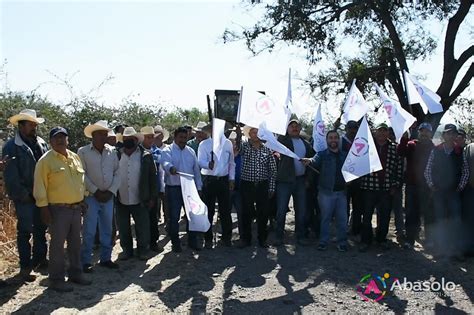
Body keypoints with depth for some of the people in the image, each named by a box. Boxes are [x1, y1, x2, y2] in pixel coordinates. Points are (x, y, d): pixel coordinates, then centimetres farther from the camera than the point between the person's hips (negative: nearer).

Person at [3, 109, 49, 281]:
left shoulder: (41, 143, 9)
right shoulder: (12, 146, -8)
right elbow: (11, 175, -12)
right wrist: (23, 195, -14)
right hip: (25, 198, -5)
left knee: (41, 230, 16)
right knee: (25, 232, 4)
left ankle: (40, 260, 30)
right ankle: (25, 267, 14)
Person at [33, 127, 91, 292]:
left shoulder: (75, 157, 11)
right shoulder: (46, 160, -8)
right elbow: (40, 186, -10)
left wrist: (83, 199, 16)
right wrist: (44, 207, -13)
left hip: (76, 207, 6)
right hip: (58, 209, -6)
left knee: (75, 242, 14)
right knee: (57, 244, 1)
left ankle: (75, 273, 27)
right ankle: (56, 279, 12)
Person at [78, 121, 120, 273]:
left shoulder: (112, 151, 5)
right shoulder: (83, 151, -4)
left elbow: (117, 173, 4)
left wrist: (111, 191, -6)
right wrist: (96, 191, -12)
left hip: (108, 196, 4)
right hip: (91, 196, -4)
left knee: (107, 229, 12)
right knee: (89, 231, -1)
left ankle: (105, 258, 24)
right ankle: (86, 262, 12)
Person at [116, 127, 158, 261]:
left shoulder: (145, 156, -3)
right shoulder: (117, 155, 2)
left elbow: (152, 177, -1)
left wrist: (152, 197, -4)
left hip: (140, 200, -2)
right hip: (121, 200, 2)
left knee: (142, 228, 7)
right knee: (123, 228, 14)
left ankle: (143, 250, 25)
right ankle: (126, 250, 31)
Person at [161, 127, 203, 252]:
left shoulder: (191, 151, 12)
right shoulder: (168, 150, -3)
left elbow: (196, 170, 13)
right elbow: (166, 163, -25)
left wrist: (199, 187, 8)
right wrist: (170, 168, -48)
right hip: (173, 188, -4)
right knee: (174, 217, 5)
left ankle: (192, 241, 22)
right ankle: (175, 243, 19)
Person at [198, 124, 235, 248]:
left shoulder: (227, 143, 7)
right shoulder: (204, 144, -2)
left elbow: (231, 162, 12)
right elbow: (200, 161, -13)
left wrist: (231, 179, 7)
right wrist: (209, 164, -35)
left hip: (224, 180, 3)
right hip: (209, 180, -2)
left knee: (225, 210, 8)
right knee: (209, 210, 4)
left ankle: (226, 238, 21)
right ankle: (208, 239, 16)